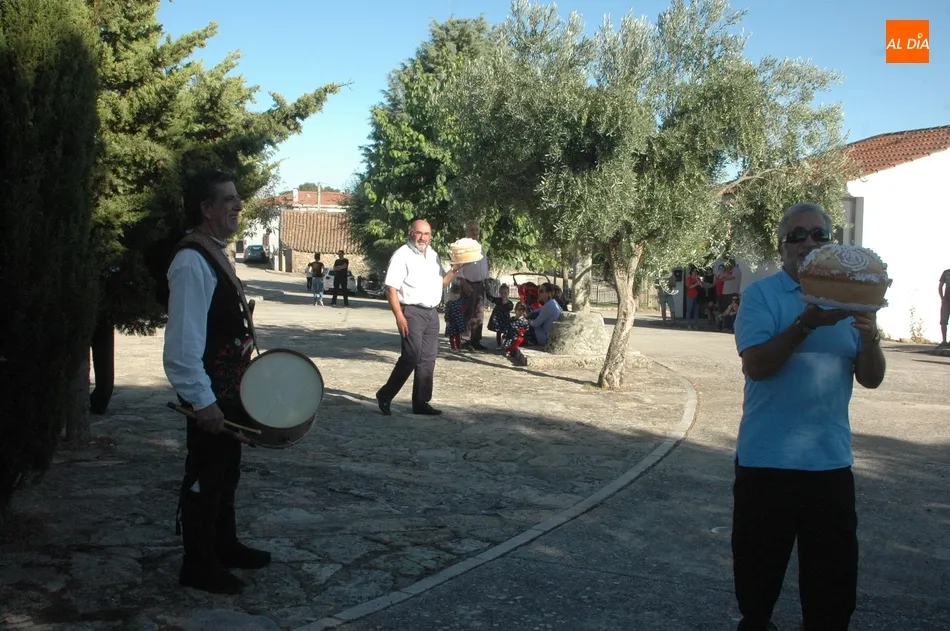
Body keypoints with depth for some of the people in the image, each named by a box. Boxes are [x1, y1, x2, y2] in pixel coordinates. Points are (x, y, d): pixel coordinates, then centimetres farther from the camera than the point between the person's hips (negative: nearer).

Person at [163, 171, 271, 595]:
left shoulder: (216, 253, 10)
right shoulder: (192, 262, -22)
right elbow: (183, 341, -27)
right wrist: (202, 400, -27)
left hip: (229, 387, 10)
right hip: (210, 392, -10)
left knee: (226, 470, 21)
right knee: (205, 476, 4)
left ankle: (225, 545, 37)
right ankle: (198, 565, 18)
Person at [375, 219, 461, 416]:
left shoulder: (433, 255, 13)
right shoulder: (402, 256, -9)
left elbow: (441, 283, 23)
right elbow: (391, 289, -14)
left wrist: (455, 269, 6)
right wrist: (399, 316, -22)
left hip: (432, 313, 8)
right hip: (412, 312, -8)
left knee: (428, 359, 7)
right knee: (412, 357, -12)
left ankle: (421, 402, 14)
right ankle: (385, 395, 3)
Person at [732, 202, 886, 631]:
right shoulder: (762, 295, -5)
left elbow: (871, 379, 3)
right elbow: (755, 366, -18)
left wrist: (870, 336, -16)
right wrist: (808, 323, -27)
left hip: (831, 460, 3)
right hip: (767, 459, -3)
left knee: (834, 575, 11)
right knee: (759, 567, 12)